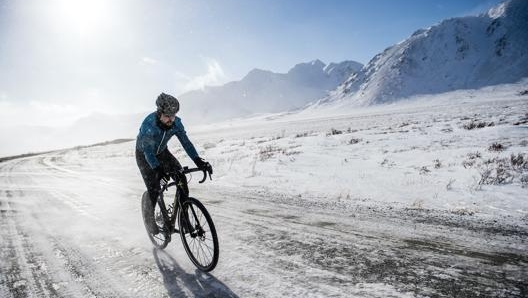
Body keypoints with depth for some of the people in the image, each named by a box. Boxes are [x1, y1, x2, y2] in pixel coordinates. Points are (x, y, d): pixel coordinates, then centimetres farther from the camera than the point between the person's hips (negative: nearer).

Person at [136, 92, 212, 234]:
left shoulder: (176, 122, -22)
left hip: (162, 152, 4)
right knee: (153, 189, -15)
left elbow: (185, 142, -24)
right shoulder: (148, 124, -35)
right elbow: (148, 151, -39)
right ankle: (150, 217, 13)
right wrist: (158, 170, -53)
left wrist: (198, 161, -37)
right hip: (144, 155, -4)